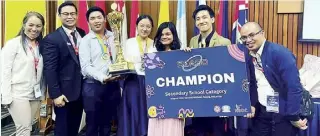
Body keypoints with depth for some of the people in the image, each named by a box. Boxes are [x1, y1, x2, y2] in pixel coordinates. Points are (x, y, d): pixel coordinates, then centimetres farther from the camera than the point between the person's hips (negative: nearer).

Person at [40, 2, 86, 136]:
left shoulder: (82, 34, 6)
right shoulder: (51, 39, -11)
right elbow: (49, 69, -14)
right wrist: (55, 94, -18)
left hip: (80, 90, 5)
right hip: (64, 92, -5)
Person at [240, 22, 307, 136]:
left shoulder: (280, 53, -19)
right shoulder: (248, 57, 2)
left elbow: (294, 87, -21)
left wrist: (294, 117, -18)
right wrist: (251, 104, -1)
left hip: (283, 114, -6)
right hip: (261, 112, 6)